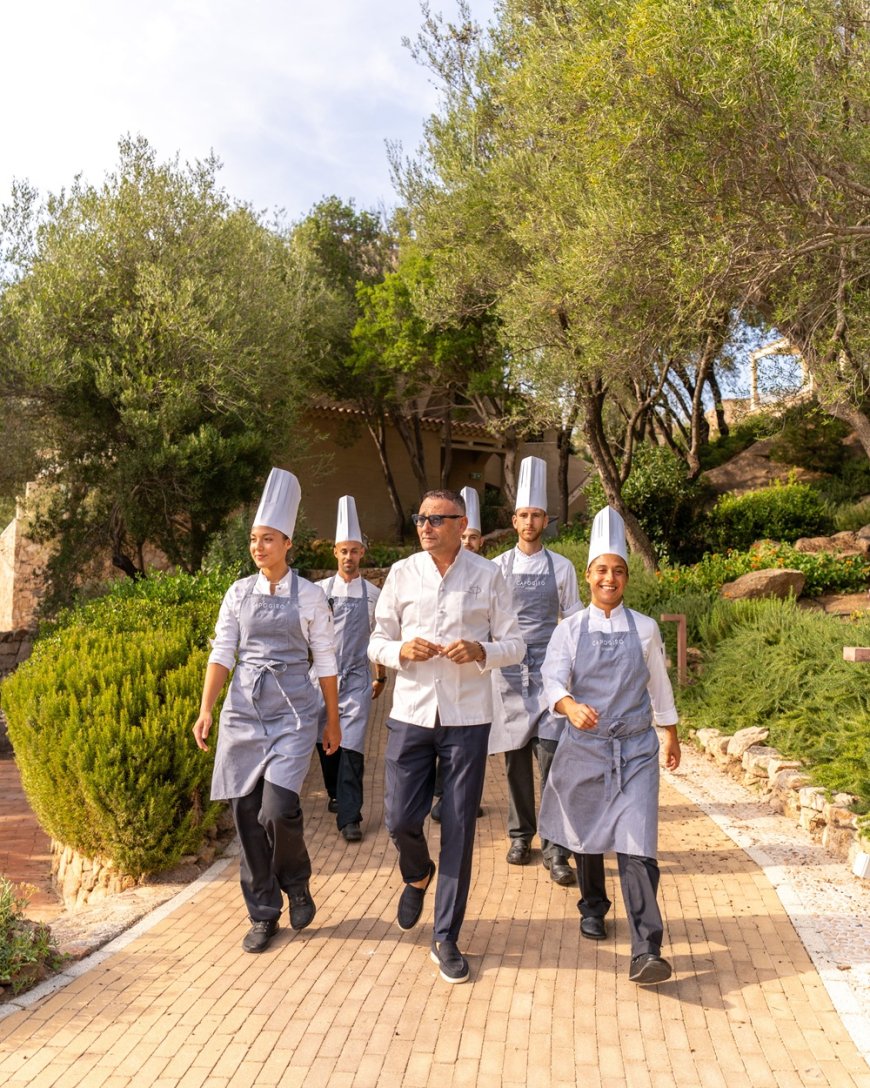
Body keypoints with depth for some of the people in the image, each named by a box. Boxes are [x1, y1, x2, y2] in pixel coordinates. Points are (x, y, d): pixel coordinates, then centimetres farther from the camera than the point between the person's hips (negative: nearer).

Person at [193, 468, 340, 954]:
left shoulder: (310, 595, 0)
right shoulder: (239, 593, 6)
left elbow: (326, 660, 4)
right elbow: (222, 653, 4)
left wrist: (333, 721, 6)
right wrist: (206, 708, -8)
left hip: (293, 712, -3)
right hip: (243, 711, 3)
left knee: (278, 809, -16)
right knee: (247, 813, 4)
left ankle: (297, 883, 16)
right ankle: (263, 914, 22)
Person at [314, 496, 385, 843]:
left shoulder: (373, 594, 3)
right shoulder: (320, 590, 2)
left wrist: (382, 676, 16)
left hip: (357, 678, -1)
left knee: (351, 748, -9)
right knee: (325, 743, 12)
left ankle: (349, 817, -5)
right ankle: (336, 796, 37)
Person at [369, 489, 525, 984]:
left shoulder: (488, 575, 0)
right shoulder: (402, 574, 4)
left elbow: (514, 643, 3)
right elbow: (378, 642, 8)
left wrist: (480, 651, -18)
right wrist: (401, 650, -14)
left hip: (467, 716, -1)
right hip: (411, 713, 2)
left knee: (459, 829, 4)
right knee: (401, 819, 3)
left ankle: (447, 938, 19)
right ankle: (418, 875, 40)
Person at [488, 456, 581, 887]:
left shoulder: (562, 567, 5)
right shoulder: (498, 567, 5)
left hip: (549, 671, -1)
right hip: (509, 670, 1)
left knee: (551, 755, -10)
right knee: (516, 759, 8)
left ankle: (555, 850, -5)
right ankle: (520, 836, 25)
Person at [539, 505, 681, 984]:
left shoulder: (645, 629, 3)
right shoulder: (569, 630, -1)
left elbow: (659, 685, 13)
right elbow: (552, 677, -15)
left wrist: (670, 736, 19)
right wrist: (570, 706, -35)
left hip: (635, 749, -1)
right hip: (583, 746, 1)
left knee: (636, 842, -12)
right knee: (586, 837, 16)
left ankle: (646, 952, -10)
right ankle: (593, 909, 42)